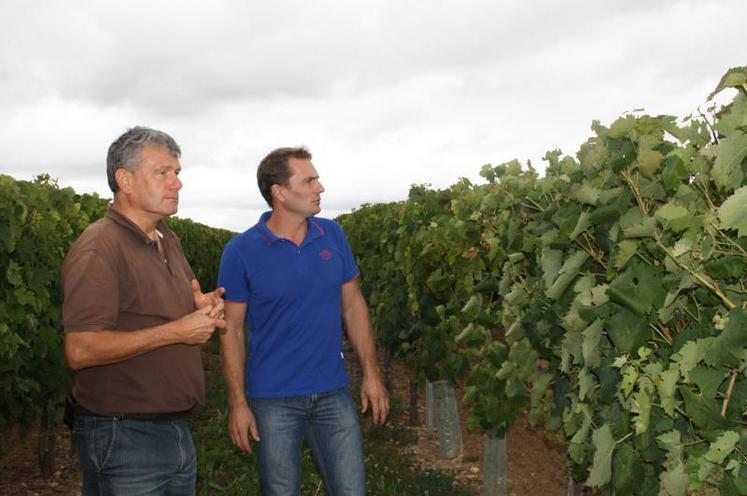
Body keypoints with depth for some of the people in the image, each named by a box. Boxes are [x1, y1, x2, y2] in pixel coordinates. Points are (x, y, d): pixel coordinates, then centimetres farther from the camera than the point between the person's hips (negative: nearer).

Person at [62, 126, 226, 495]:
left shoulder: (168, 241, 12)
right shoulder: (100, 247, -16)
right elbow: (80, 350, -25)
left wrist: (203, 309, 2)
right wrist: (176, 331, -21)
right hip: (121, 437, -8)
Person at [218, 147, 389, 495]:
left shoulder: (333, 235, 1)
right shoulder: (241, 251, -9)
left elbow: (353, 306, 7)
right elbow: (232, 330, -5)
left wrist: (371, 374, 4)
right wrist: (238, 403, -7)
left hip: (333, 394, 3)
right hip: (273, 401, -2)